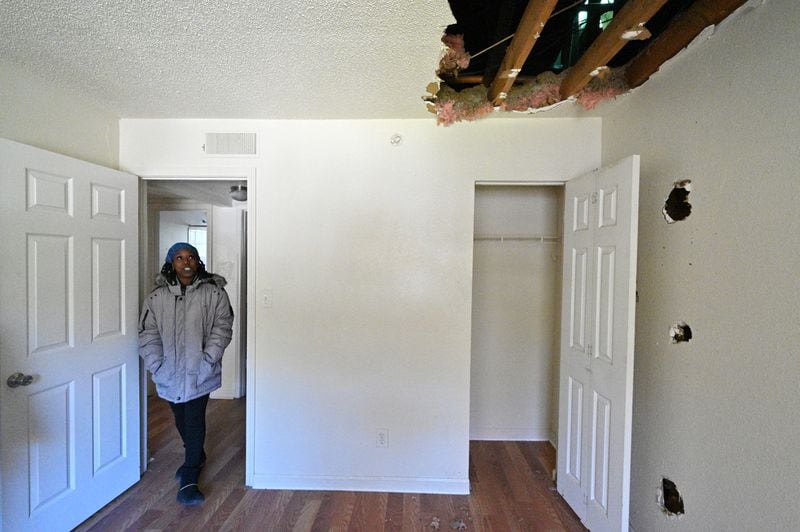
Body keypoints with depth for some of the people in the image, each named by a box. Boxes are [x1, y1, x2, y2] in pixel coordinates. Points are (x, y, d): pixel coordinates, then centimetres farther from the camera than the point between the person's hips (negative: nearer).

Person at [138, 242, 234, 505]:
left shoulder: (214, 292, -8)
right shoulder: (157, 296, 0)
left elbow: (222, 328, -10)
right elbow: (148, 333, 1)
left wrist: (207, 359, -17)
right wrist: (156, 365, -8)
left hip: (199, 372, -4)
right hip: (170, 373, 4)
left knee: (194, 422, -1)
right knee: (181, 421, 21)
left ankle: (189, 479, 16)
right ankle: (197, 457, 46)